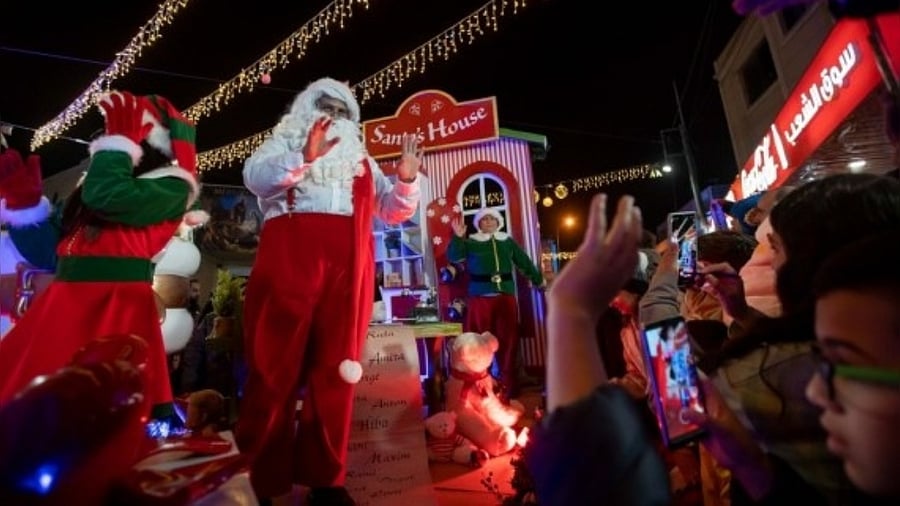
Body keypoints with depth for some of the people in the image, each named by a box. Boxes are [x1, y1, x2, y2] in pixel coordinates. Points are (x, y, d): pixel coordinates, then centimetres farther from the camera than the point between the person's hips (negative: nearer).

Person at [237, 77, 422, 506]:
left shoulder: (360, 159, 28)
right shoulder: (284, 143, 19)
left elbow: (392, 210, 24)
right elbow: (254, 177, -2)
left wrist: (406, 180, 4)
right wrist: (305, 157, -17)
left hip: (347, 269, 3)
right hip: (289, 261, -3)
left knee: (336, 370, 2)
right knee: (276, 367, -2)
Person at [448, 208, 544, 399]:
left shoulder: (507, 241, 13)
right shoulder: (471, 242, 6)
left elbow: (525, 262, 18)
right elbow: (453, 256, -8)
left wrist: (539, 280, 21)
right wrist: (458, 237, -22)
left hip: (506, 296, 3)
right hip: (480, 298, -2)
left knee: (508, 340, 8)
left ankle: (509, 385, 19)